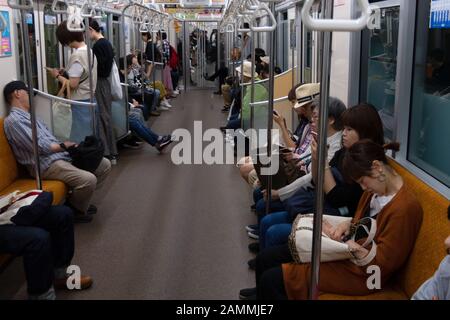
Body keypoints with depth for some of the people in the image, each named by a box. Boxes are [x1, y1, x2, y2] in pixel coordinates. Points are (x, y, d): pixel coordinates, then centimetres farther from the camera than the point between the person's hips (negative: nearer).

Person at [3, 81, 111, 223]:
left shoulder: (30, 116, 23)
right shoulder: (13, 120, -9)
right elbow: (39, 146, -17)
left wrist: (68, 145, 1)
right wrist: (63, 146, -4)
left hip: (61, 154, 10)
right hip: (46, 164, -10)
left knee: (105, 164, 2)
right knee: (89, 179, -30)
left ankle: (78, 198, 14)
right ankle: (75, 209, -1)